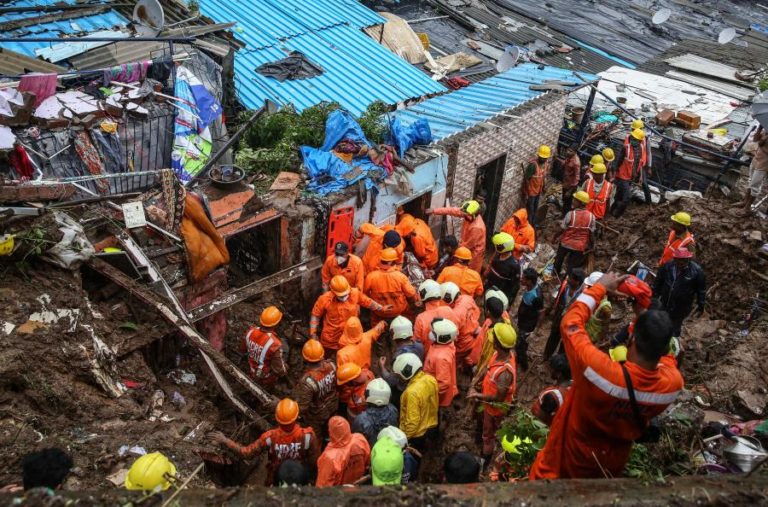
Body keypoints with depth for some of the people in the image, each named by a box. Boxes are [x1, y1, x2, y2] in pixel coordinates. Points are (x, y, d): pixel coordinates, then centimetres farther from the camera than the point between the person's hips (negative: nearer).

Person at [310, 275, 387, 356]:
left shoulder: (355, 293, -21)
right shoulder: (324, 299, -25)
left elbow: (367, 302, -1)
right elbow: (315, 315, -9)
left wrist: (382, 308, 6)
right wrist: (313, 333, -10)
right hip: (330, 340, -1)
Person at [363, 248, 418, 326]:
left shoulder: (371, 276, -23)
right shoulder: (400, 276, -25)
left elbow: (364, 292, -7)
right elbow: (411, 294, -14)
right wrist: (416, 300, 9)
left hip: (378, 311, 1)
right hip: (399, 310, 0)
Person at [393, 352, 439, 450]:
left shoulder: (412, 392, -36)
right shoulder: (431, 379, -12)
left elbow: (412, 421, -29)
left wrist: (405, 438, -15)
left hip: (417, 434, -7)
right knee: (421, 452, 28)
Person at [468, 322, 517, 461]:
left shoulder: (505, 372, -44)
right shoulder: (499, 353, -20)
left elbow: (499, 398, -32)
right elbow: (487, 367, -3)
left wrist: (478, 396, -22)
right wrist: (474, 383, -13)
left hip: (495, 406, -6)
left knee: (488, 435, 22)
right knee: (487, 427, 36)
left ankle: (484, 461, 46)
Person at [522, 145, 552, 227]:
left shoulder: (546, 162, -6)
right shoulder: (533, 164, -29)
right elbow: (526, 179, -23)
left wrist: (543, 187, 18)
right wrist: (525, 193, -21)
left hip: (538, 190, 7)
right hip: (531, 191, -7)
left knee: (535, 209, 24)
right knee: (529, 211, 4)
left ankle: (533, 225, 42)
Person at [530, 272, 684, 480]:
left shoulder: (600, 370, -41)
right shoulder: (673, 382, -29)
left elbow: (570, 323, -26)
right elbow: (661, 350, -4)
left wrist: (600, 287, -16)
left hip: (572, 457, -4)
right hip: (614, 463, 4)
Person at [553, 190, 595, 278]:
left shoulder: (571, 214, -23)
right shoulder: (591, 216, -15)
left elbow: (562, 229, -14)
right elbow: (591, 233, -7)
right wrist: (591, 245, 9)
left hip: (566, 242, -1)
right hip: (580, 246, 1)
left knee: (558, 260, 26)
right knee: (572, 266, 17)